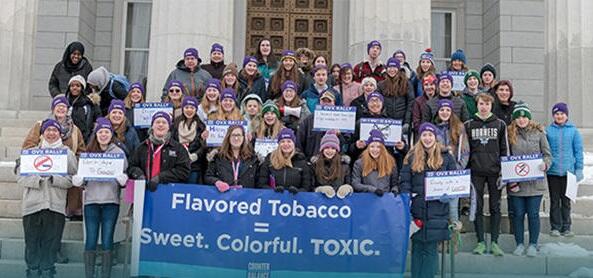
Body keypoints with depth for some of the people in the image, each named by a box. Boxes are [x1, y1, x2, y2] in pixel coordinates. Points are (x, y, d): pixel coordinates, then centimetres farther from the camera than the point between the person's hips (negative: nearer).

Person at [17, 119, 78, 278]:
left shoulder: (67, 153, 10)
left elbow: (72, 179, 2)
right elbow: (20, 176, 4)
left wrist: (54, 179, -14)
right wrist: (37, 180, -13)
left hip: (56, 205, -1)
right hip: (32, 205, 1)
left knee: (51, 243, 1)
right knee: (32, 243, 2)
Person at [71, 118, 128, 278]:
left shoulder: (119, 152, 5)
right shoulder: (88, 152, 10)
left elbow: (125, 175, 5)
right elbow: (81, 174, 14)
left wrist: (122, 180, -17)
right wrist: (78, 181, -8)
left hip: (111, 201, -1)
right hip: (91, 200, 2)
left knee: (107, 241, 1)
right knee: (90, 241, 3)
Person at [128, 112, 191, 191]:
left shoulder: (178, 148, 5)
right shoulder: (142, 147, 16)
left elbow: (183, 171, -5)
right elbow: (132, 166, 18)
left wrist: (160, 178, -13)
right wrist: (139, 175, -5)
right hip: (146, 190, 3)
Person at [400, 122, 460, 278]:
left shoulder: (446, 157, 8)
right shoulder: (411, 157, 8)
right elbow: (405, 182, 4)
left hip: (437, 211, -1)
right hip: (417, 209, 1)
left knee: (430, 249, 1)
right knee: (417, 248, 6)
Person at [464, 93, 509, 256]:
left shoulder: (500, 125, 6)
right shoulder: (468, 125, 7)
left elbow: (505, 149, 6)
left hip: (495, 171, 0)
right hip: (476, 172, 1)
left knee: (495, 207, 3)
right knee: (477, 207, 2)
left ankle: (494, 243, 9)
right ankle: (481, 242, 10)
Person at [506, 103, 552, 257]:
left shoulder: (539, 133, 2)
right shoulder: (510, 134, 2)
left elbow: (548, 155, 5)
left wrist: (545, 164, -17)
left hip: (535, 182, 0)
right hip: (516, 182, 1)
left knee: (533, 214, 4)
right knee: (518, 214, 7)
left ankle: (533, 244, 17)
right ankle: (519, 244, 20)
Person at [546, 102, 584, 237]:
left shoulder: (573, 131, -1)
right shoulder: (548, 131, -1)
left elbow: (578, 151, 1)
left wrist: (579, 169, -2)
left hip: (568, 171, 0)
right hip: (553, 171, 0)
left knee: (566, 200, 9)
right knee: (554, 200, 8)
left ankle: (566, 227, 18)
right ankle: (555, 227, 16)